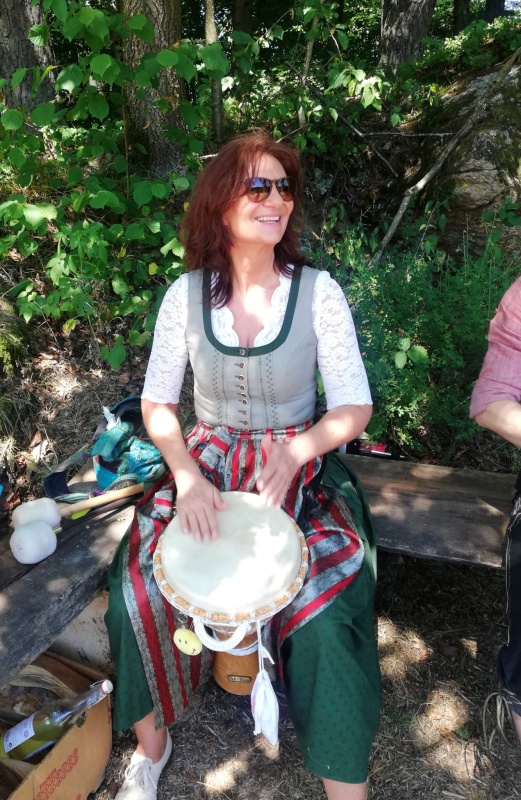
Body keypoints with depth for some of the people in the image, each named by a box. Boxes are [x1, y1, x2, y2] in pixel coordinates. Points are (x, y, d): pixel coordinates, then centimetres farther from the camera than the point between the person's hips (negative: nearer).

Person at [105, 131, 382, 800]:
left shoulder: (318, 292, -8)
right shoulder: (186, 294, -3)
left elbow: (354, 407, -9)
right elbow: (157, 401, 0)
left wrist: (295, 452, -27)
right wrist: (186, 475, -17)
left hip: (299, 465, -1)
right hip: (205, 461, 2)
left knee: (327, 608, -23)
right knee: (137, 581, -16)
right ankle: (150, 741, 14)